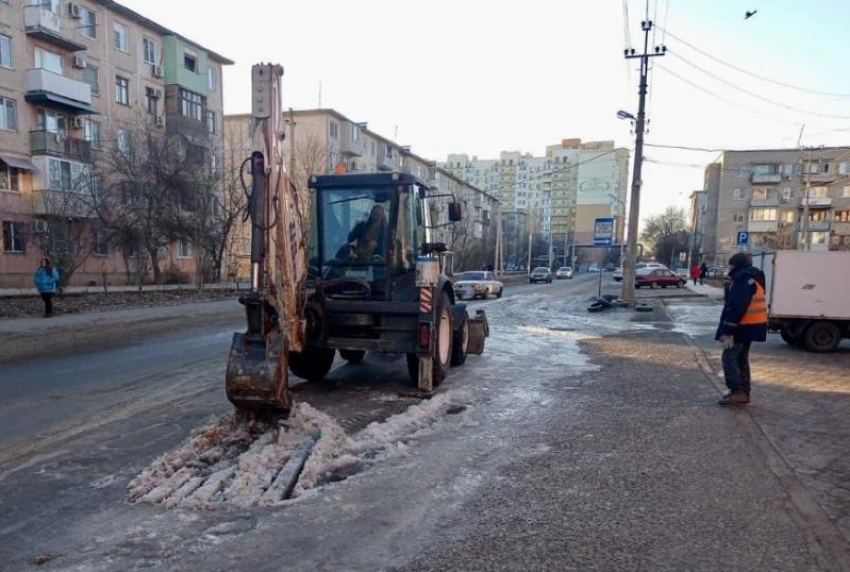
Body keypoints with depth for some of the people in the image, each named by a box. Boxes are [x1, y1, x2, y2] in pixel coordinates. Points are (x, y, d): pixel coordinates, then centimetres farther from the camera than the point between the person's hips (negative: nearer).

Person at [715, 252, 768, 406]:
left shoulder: (742, 279, -18)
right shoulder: (751, 278, 16)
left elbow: (736, 307, -25)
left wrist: (728, 330, -24)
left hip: (742, 326, -11)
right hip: (750, 325, 11)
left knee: (729, 358, -6)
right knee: (741, 359, 16)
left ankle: (737, 392, -7)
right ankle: (744, 393, 21)